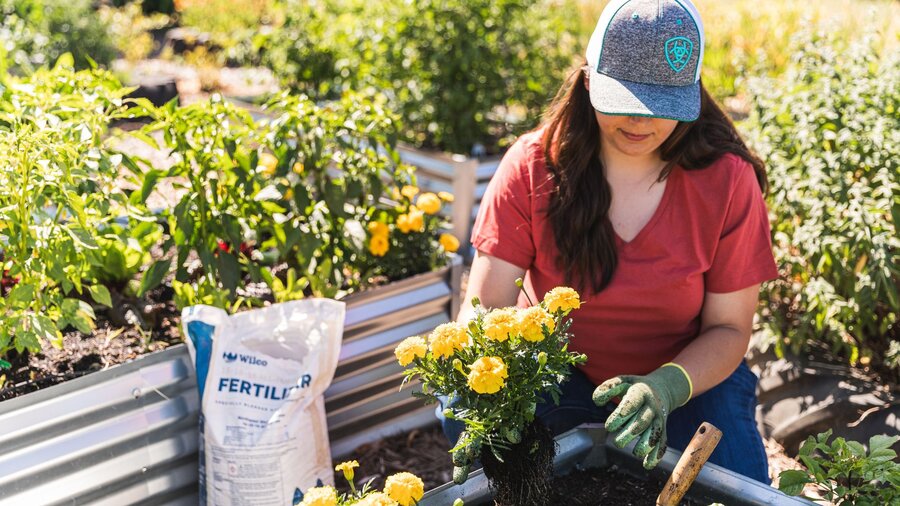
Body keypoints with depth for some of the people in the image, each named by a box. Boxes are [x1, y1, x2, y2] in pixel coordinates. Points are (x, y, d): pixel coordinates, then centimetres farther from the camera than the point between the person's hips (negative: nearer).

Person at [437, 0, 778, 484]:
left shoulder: (728, 181, -14)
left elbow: (728, 328, -10)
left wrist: (665, 388, -31)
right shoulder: (533, 166, -15)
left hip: (690, 377, 1)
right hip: (555, 370, 0)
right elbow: (485, 307, -18)